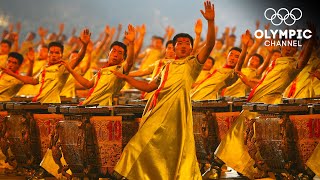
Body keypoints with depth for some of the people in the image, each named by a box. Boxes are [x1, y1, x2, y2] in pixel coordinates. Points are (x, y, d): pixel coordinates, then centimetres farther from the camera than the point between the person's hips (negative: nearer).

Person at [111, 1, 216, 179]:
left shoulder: (193, 63, 10)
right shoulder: (167, 68, 27)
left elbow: (209, 45, -6)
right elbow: (148, 87, 28)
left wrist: (211, 22, -18)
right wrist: (125, 77, 27)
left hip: (177, 104, -5)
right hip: (159, 105, 5)